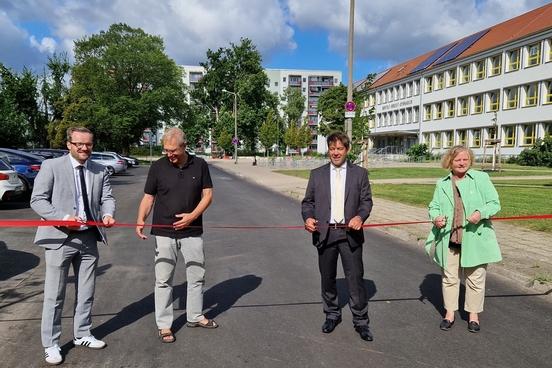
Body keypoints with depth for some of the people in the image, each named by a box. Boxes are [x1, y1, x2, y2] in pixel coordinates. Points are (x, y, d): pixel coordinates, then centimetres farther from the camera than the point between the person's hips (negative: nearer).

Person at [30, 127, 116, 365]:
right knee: (54, 295, 5)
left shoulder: (100, 171, 6)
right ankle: (51, 344, 21)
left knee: (86, 292, 16)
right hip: (60, 238, -4)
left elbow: (107, 197, 6)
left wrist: (108, 214, -16)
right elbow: (37, 200, -9)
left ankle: (82, 335, 33)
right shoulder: (51, 166, -6)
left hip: (89, 238, 5)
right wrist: (63, 218, -21)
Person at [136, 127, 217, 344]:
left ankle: (195, 316, 31)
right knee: (163, 279, 4)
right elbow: (148, 198, -1)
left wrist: (192, 215, -13)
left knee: (197, 275, 13)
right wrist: (140, 221, -17)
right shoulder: (158, 167, -3)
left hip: (192, 231, 2)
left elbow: (208, 195, 2)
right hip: (164, 233, -2)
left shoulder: (199, 165, 0)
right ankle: (164, 325, 18)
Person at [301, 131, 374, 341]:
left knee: (356, 278, 1)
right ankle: (332, 315, 32)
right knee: (327, 278, 14)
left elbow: (366, 200, 3)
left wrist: (360, 216, -17)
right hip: (325, 233, 2)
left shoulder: (359, 173, 5)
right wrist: (308, 217, -13)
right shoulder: (317, 174, 7)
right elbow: (308, 201, 7)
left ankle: (361, 321, 17)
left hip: (350, 233, -2)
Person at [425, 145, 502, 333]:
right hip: (449, 238, 3)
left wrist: (481, 213, -21)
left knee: (475, 277, 7)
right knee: (449, 276, 10)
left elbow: (494, 203, -2)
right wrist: (436, 217, -13)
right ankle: (450, 313, 24)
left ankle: (473, 314, 25)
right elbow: (434, 206, 10)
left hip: (475, 238, -2)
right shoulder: (442, 184, 10)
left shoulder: (481, 178, 1)